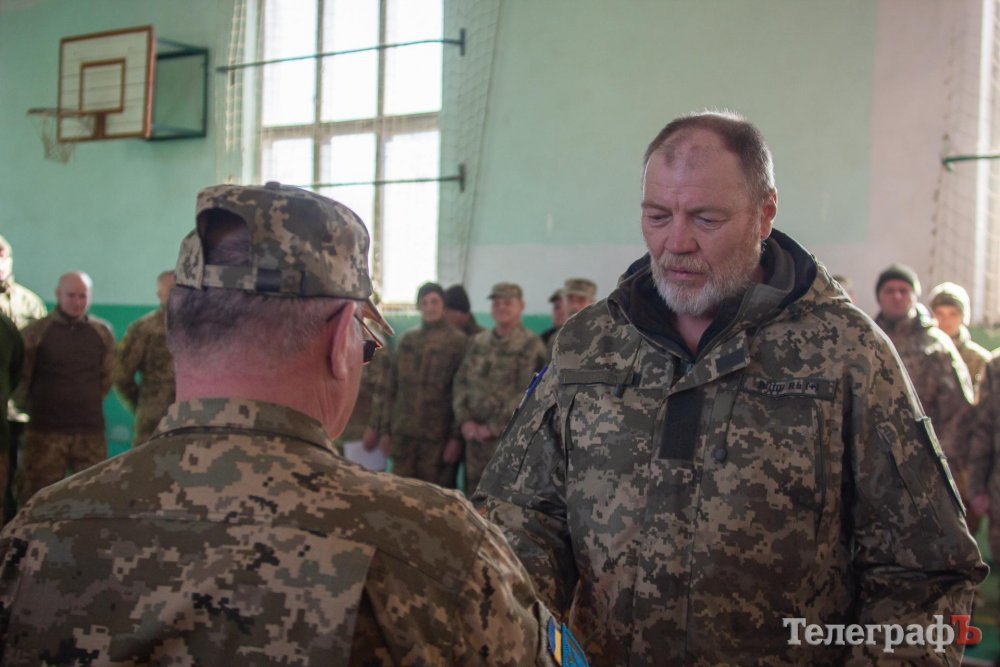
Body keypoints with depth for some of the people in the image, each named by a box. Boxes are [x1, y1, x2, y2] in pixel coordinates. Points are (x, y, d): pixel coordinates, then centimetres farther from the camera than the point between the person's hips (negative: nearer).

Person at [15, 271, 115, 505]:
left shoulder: (102, 332, 6)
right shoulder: (36, 332, -2)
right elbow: (21, 378, 3)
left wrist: (89, 403, 12)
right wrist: (38, 407, 7)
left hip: (90, 430, 3)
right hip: (45, 431, -2)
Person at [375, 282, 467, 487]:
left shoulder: (457, 341, -2)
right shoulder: (407, 340, 12)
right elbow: (391, 388, 14)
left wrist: (457, 437, -12)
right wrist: (385, 429, 9)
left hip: (439, 437, -4)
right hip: (403, 435, 4)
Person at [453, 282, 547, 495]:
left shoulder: (531, 346, -4)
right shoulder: (478, 342, 14)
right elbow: (461, 382, 13)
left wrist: (493, 427, -12)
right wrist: (465, 420, -2)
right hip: (474, 437, 6)